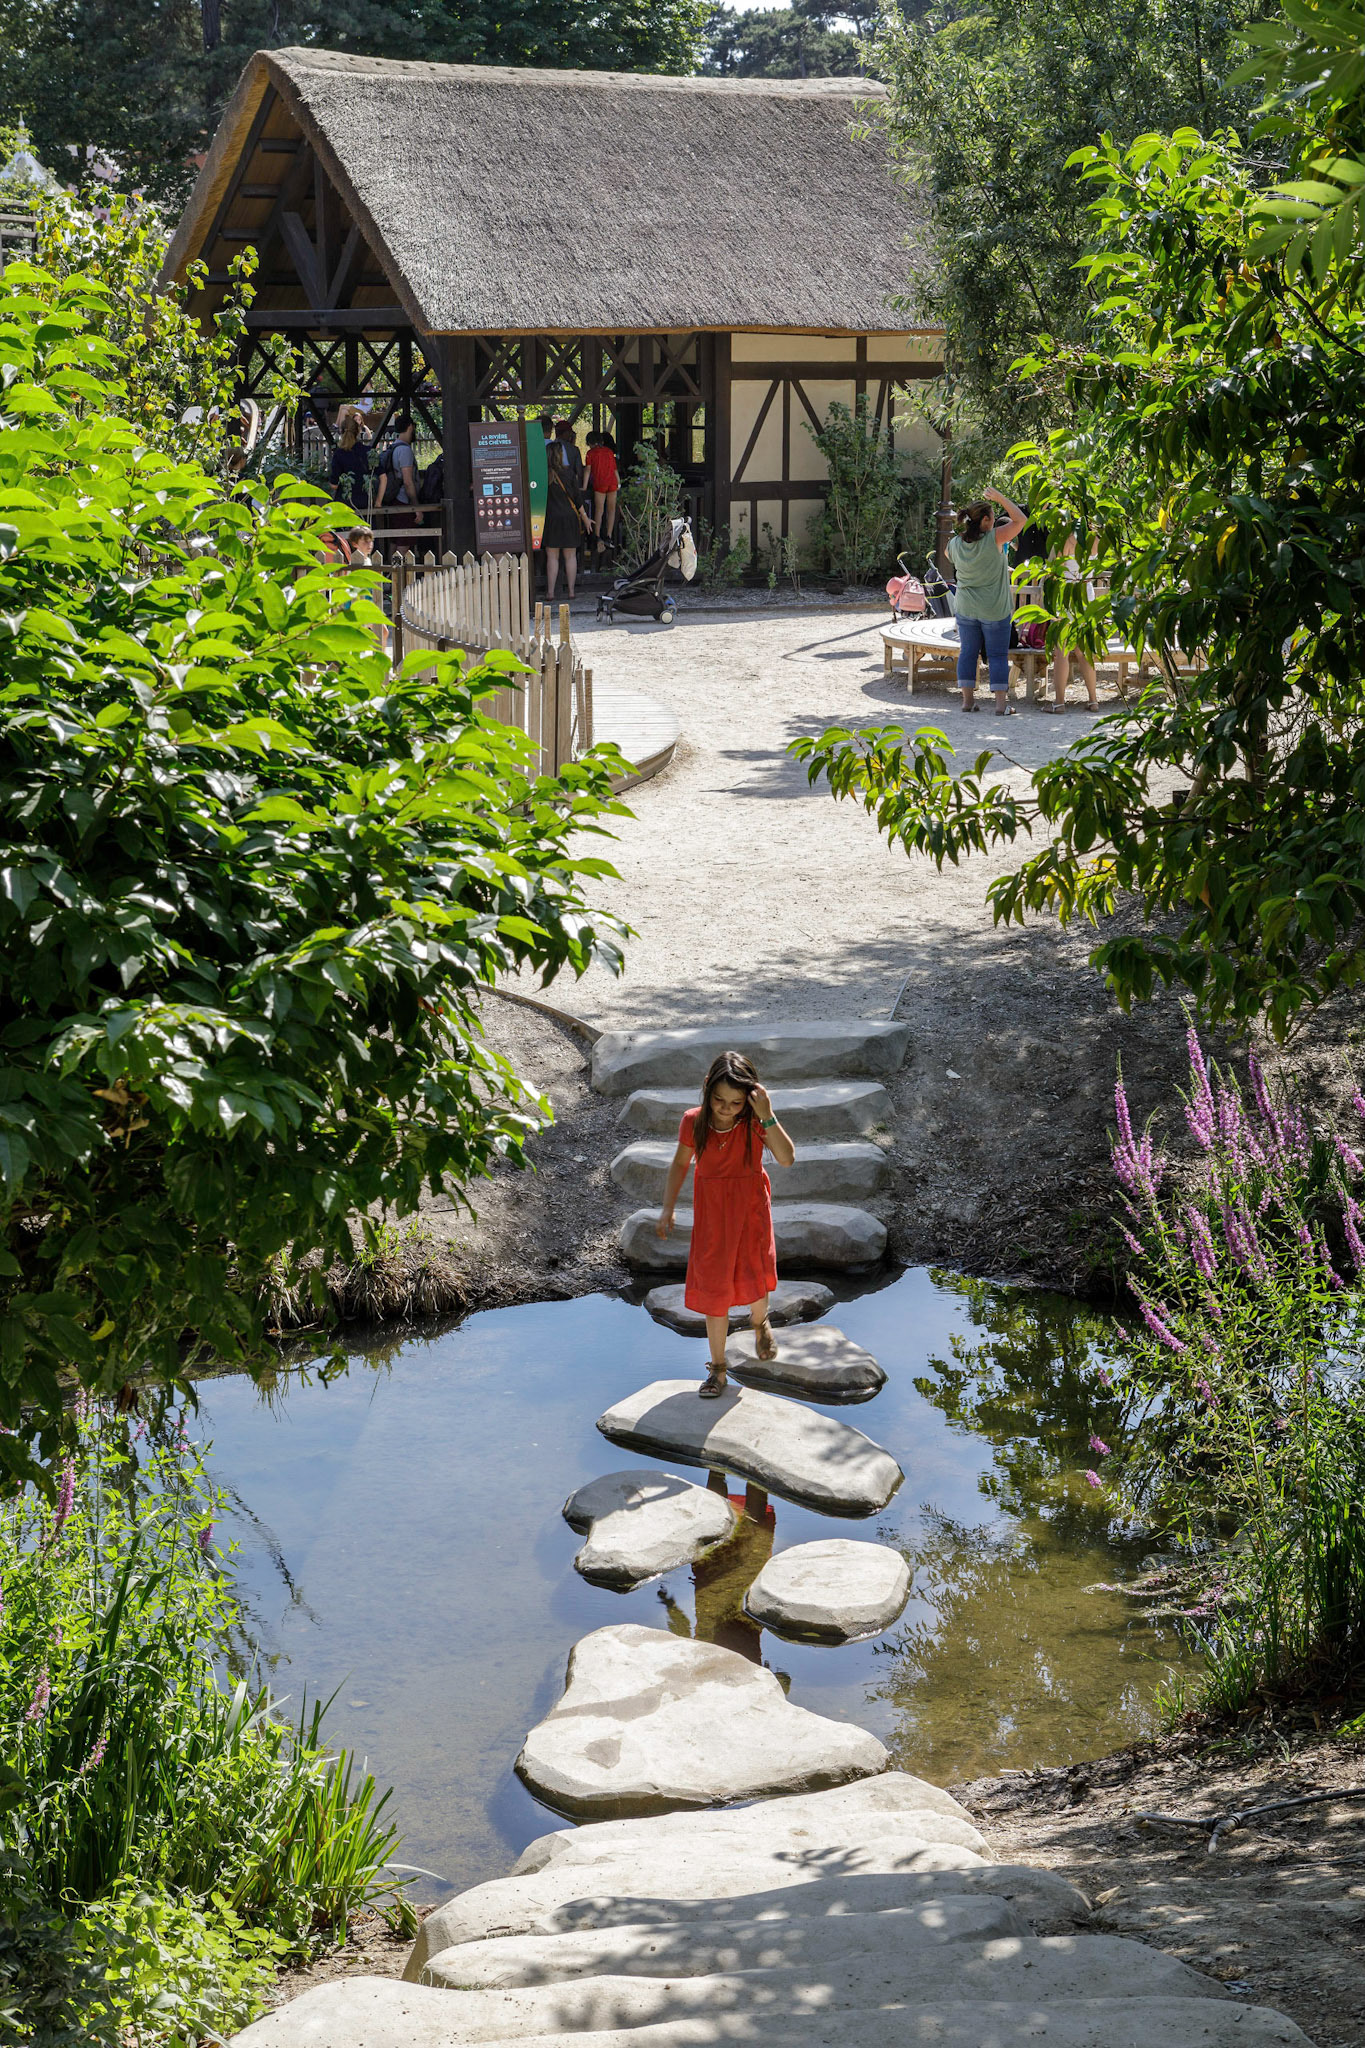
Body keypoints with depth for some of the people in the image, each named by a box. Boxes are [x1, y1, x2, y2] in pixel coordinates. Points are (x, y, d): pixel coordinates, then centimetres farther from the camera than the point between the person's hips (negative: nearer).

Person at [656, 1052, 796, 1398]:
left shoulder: (754, 1121, -17)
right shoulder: (694, 1121, -12)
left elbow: (786, 1159, -29)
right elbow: (680, 1163, 4)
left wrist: (767, 1118, -37)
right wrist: (667, 1208, 0)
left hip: (750, 1207, -1)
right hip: (711, 1210, 1)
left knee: (751, 1276, -3)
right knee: (713, 1285, 5)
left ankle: (759, 1322, 36)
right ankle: (717, 1369, 18)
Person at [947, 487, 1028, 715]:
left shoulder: (955, 544, -2)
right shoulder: (993, 539, -18)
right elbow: (1020, 520, -13)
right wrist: (1001, 499, -6)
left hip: (966, 608, 4)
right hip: (994, 610, -4)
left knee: (967, 652, 11)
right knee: (998, 655, 3)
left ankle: (967, 699, 13)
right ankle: (1001, 702, 2)